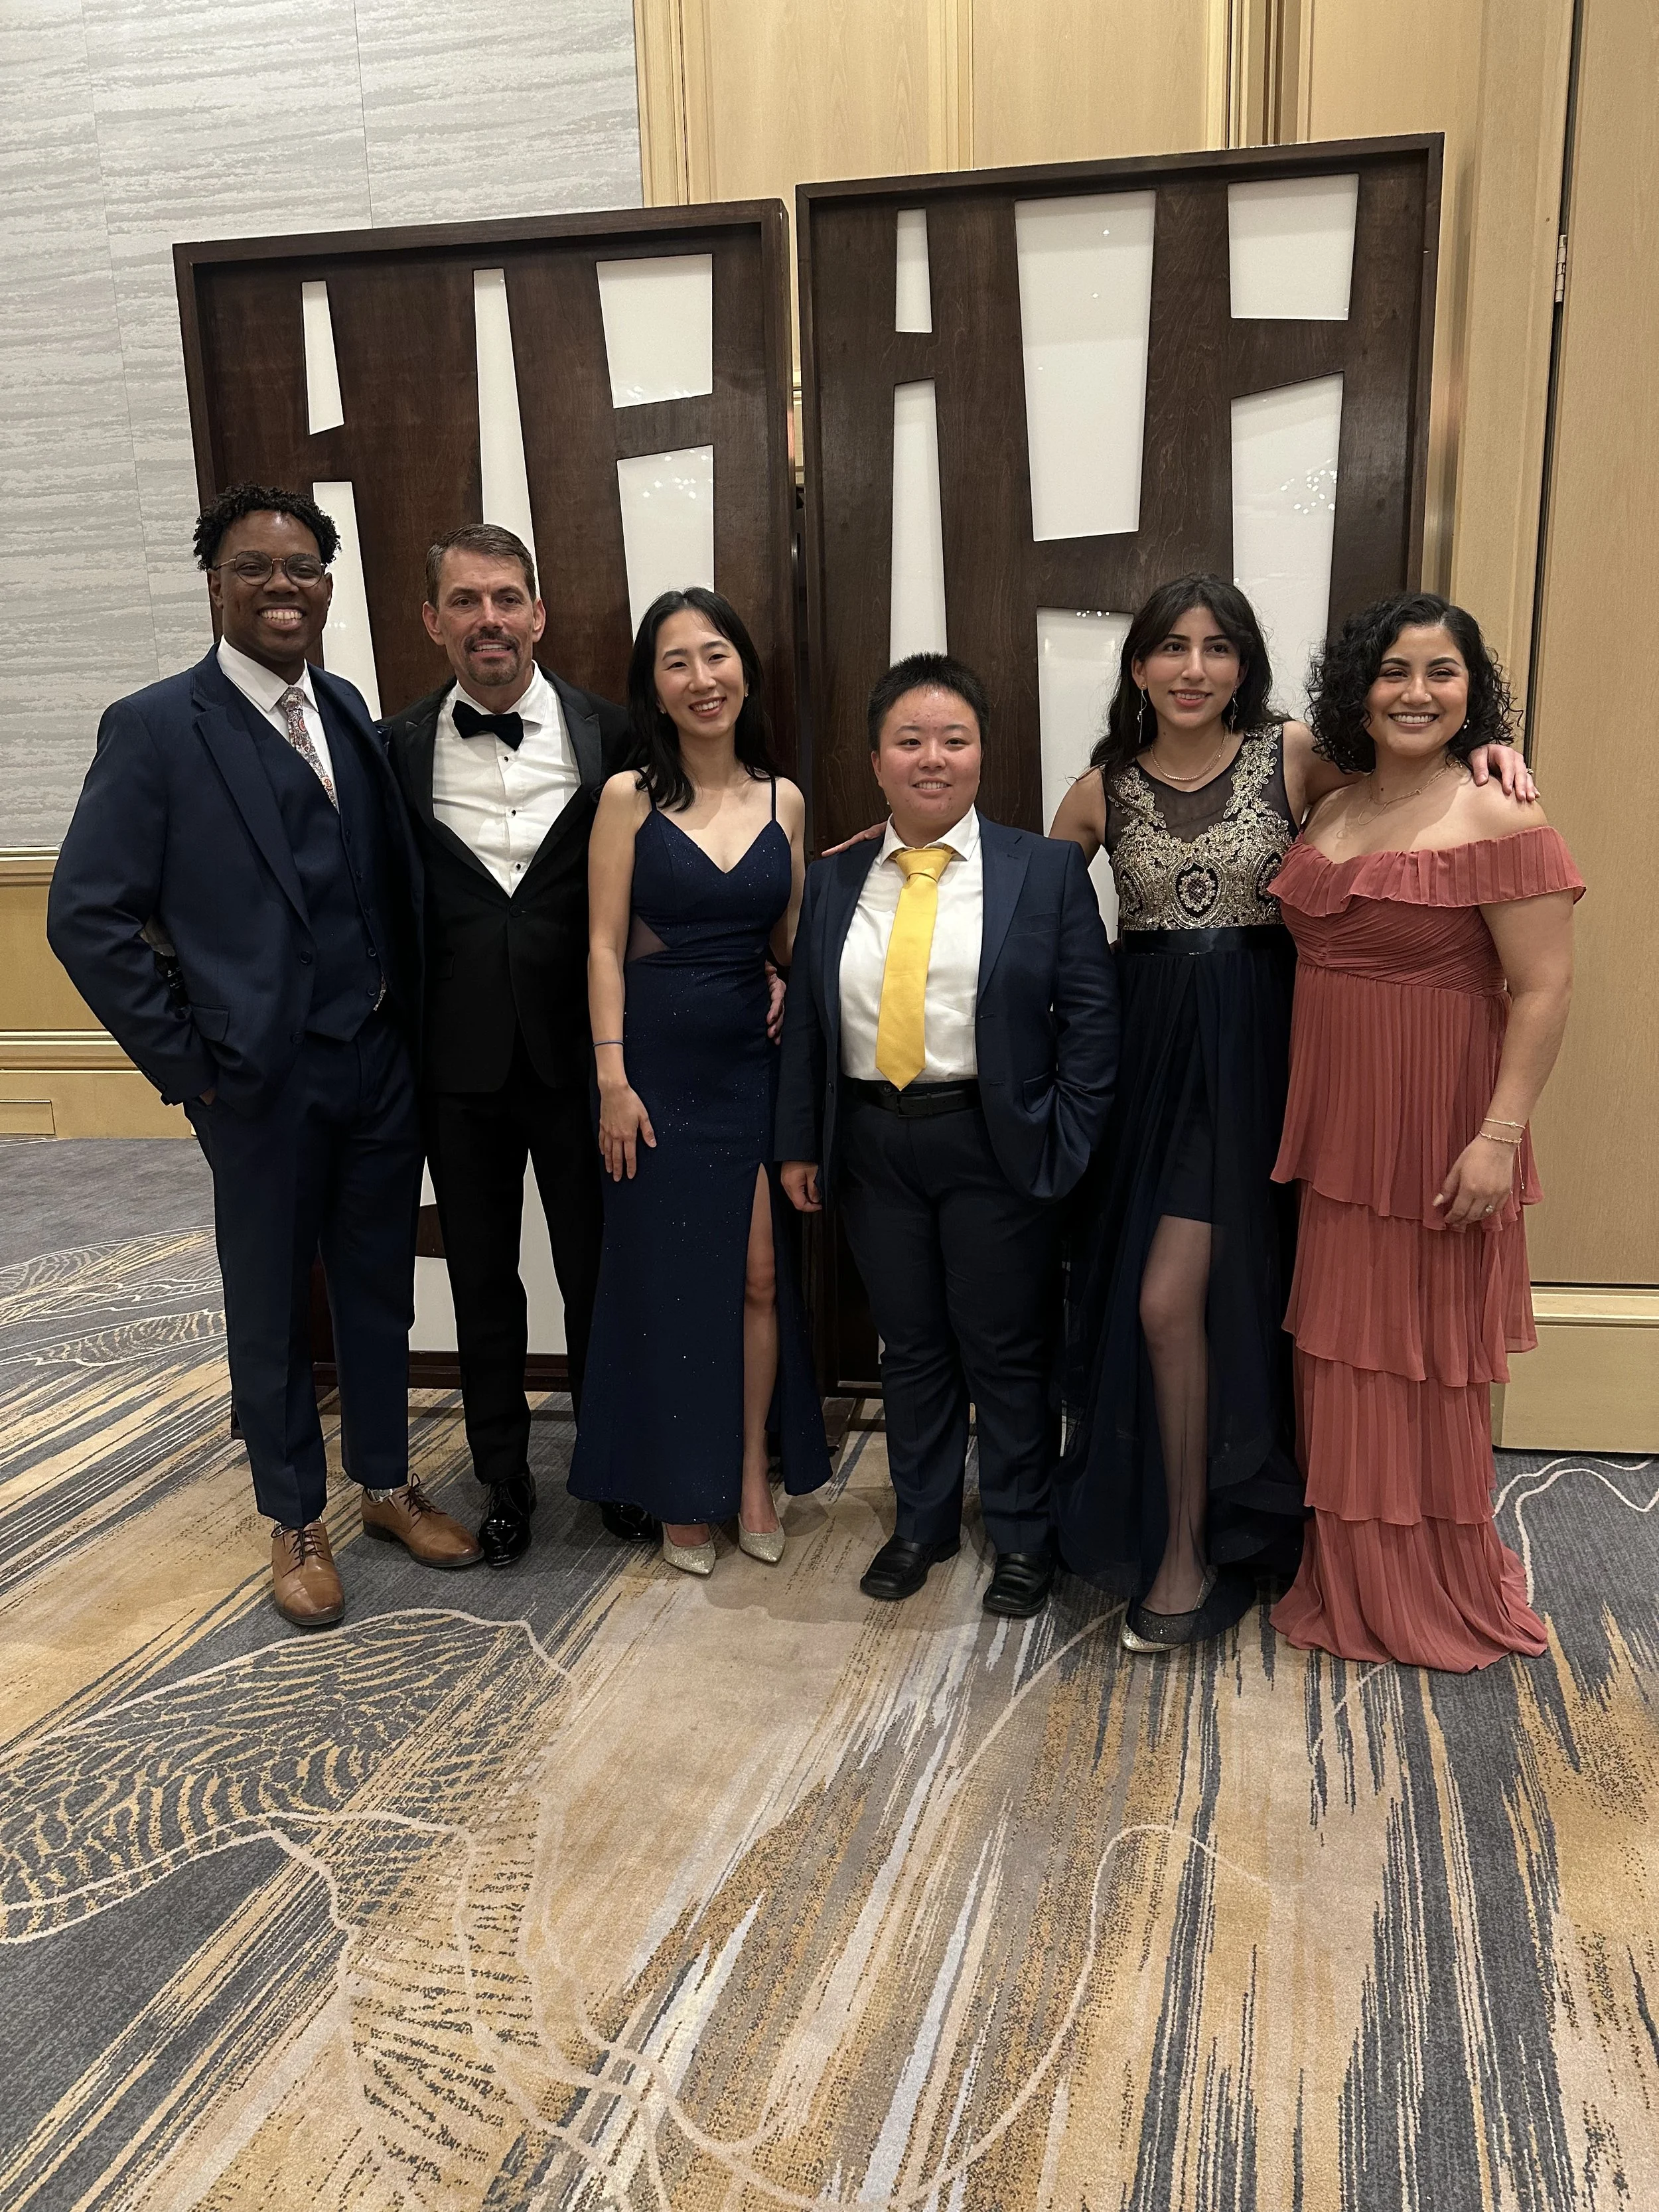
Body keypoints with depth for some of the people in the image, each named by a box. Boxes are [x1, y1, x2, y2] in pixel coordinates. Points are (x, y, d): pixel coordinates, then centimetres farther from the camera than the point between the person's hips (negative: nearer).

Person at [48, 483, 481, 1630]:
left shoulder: (348, 711, 7)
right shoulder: (155, 727, -9)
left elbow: (392, 879, 9)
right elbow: (87, 915, -10)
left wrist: (411, 1024, 2)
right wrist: (187, 1062, -10)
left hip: (383, 1063, 5)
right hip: (264, 1080, -4)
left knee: (380, 1287, 17)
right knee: (272, 1308, 12)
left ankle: (389, 1484, 37)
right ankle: (297, 1521, 31)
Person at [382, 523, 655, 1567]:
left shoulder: (612, 735, -4)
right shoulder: (399, 748, 0)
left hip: (580, 1049, -1)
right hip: (460, 1056, 2)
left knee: (599, 1270, 12)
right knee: (482, 1278, 14)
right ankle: (504, 1475, 33)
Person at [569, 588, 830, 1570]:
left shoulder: (783, 799, 6)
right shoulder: (629, 797, -3)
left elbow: (793, 940, 12)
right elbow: (605, 946, -5)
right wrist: (613, 1079, -11)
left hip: (754, 1065, 3)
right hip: (661, 1069, -2)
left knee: (760, 1276, 5)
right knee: (667, 1279, 6)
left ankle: (755, 1478, 23)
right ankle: (684, 1495, 21)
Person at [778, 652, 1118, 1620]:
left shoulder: (1047, 870, -3)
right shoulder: (835, 882, 8)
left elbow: (1090, 1018, -5)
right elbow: (807, 1022, 10)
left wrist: (1065, 1146, -11)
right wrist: (802, 1142, 6)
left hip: (995, 1147, -3)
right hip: (873, 1143, 3)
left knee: (1007, 1351, 9)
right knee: (911, 1347, 16)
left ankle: (1023, 1534, 29)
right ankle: (923, 1520, 35)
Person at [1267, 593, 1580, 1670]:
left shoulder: (1500, 821, -11)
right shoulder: (1331, 814, 9)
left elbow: (1544, 991, -15)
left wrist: (1500, 1136, -21)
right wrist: (1300, 1118, 8)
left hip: (1433, 1134, -6)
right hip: (1334, 1127, 6)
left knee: (1426, 1357, 8)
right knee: (1342, 1353, 15)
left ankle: (1437, 1590, 29)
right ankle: (1352, 1576, 35)